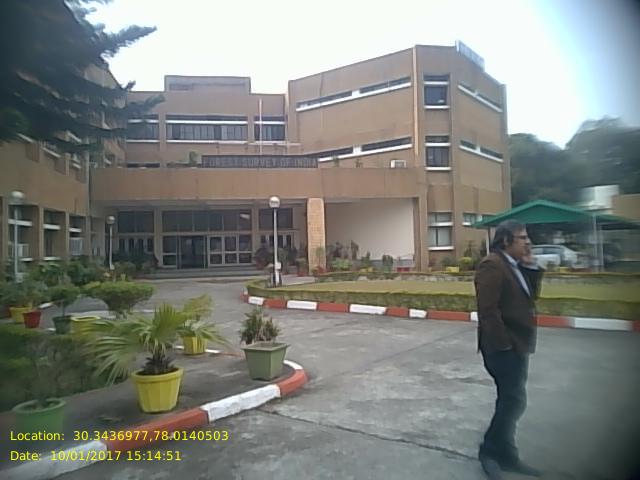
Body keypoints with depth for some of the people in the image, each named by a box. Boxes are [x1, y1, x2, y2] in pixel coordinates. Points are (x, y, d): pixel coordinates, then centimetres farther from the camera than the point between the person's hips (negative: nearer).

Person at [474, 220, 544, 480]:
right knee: (514, 401, -5)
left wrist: (531, 267, 3)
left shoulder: (515, 265, 12)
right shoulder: (492, 265, -18)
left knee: (511, 401, 16)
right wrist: (503, 343, -21)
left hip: (517, 344, 10)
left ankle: (505, 455, 28)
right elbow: (488, 309, -23)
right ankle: (490, 451, 13)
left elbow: (531, 296, 13)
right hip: (503, 346, -10)